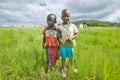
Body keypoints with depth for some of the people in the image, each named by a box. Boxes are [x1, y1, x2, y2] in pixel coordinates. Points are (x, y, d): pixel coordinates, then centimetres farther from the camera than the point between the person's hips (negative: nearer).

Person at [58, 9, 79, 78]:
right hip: (63, 45, -1)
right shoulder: (60, 27, -8)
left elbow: (76, 34, 0)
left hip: (70, 45, 1)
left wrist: (72, 38, -18)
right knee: (63, 57, 12)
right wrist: (60, 40, -23)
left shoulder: (73, 26, -5)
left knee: (71, 57, 19)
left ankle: (73, 67, 47)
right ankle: (63, 69, 34)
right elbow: (59, 36, -3)